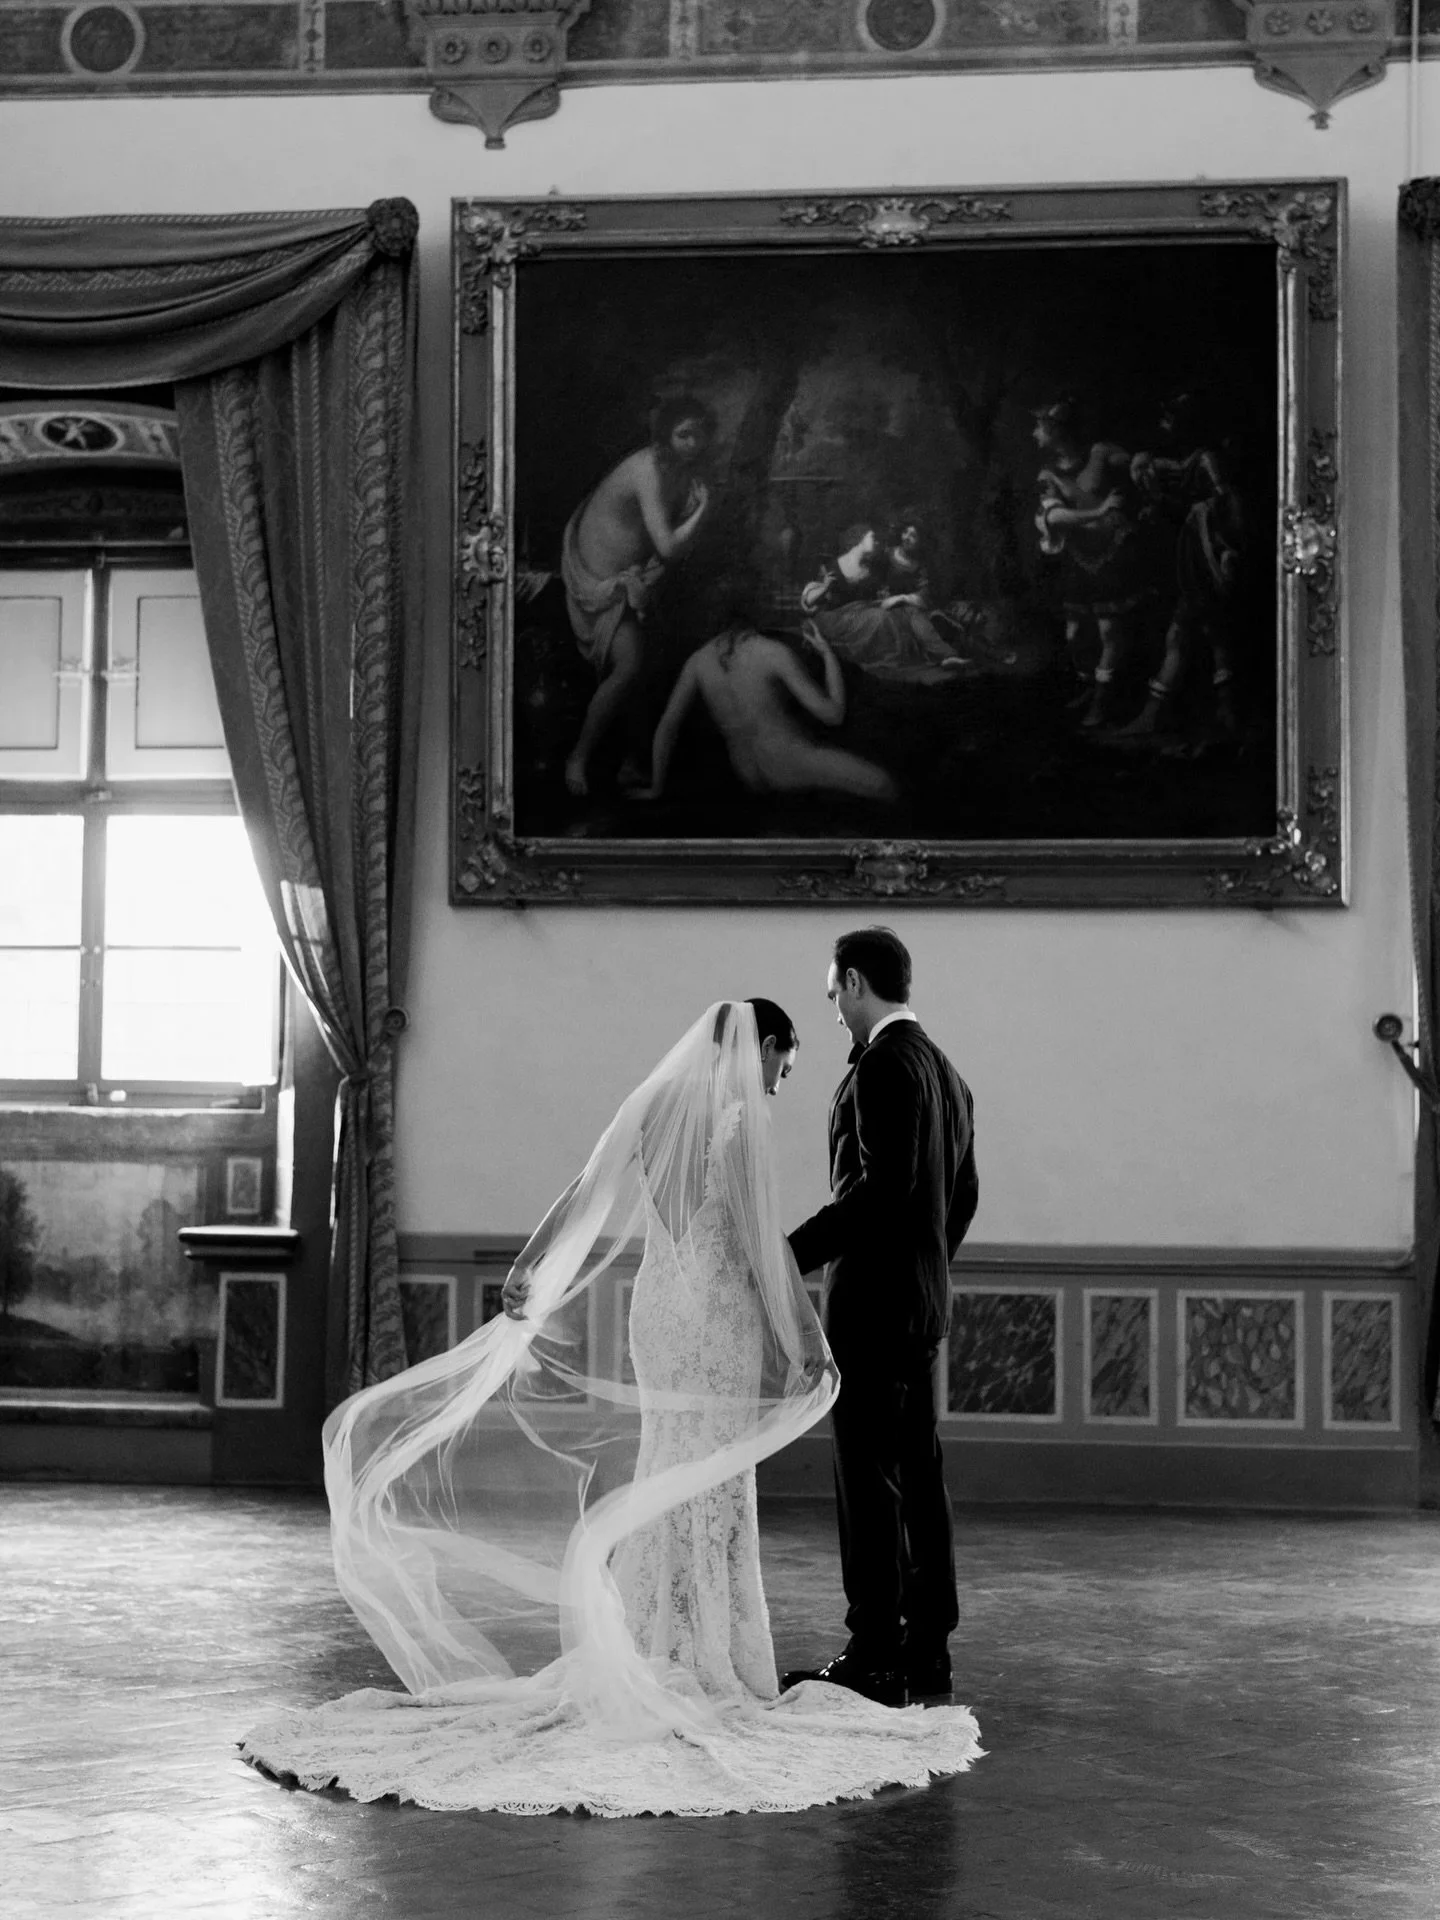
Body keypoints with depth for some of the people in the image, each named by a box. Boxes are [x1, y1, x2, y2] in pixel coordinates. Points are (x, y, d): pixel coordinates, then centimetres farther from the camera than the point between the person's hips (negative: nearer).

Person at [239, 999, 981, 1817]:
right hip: (719, 1312, -7)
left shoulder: (657, 1101, 9)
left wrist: (530, 1274, 6)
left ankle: (652, 1656, 18)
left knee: (665, 1483, 14)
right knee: (713, 1488, 1)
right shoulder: (741, 1113, -11)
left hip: (656, 1307, 7)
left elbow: (585, 1198, 6)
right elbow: (760, 1235, -14)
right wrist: (806, 1337, -9)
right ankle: (711, 1666, 6)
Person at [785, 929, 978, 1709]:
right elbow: (962, 1195, 21)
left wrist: (793, 1254, -22)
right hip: (923, 1299, 10)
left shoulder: (885, 1064, -13)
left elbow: (883, 1183, -23)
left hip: (872, 1297, -10)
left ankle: (875, 1658, -6)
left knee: (869, 1477, -7)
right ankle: (925, 1651, 15)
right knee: (916, 1472, 11)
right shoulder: (945, 1072, 16)